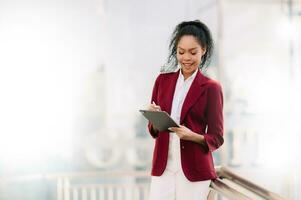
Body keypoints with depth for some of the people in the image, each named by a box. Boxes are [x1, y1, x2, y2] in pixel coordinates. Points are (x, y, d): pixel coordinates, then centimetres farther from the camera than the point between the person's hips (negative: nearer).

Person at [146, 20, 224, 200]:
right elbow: (154, 131, 12)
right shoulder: (163, 80, 8)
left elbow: (216, 138, -3)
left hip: (194, 171, -3)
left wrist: (193, 136, -21)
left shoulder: (211, 87, -3)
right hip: (163, 168, 3)